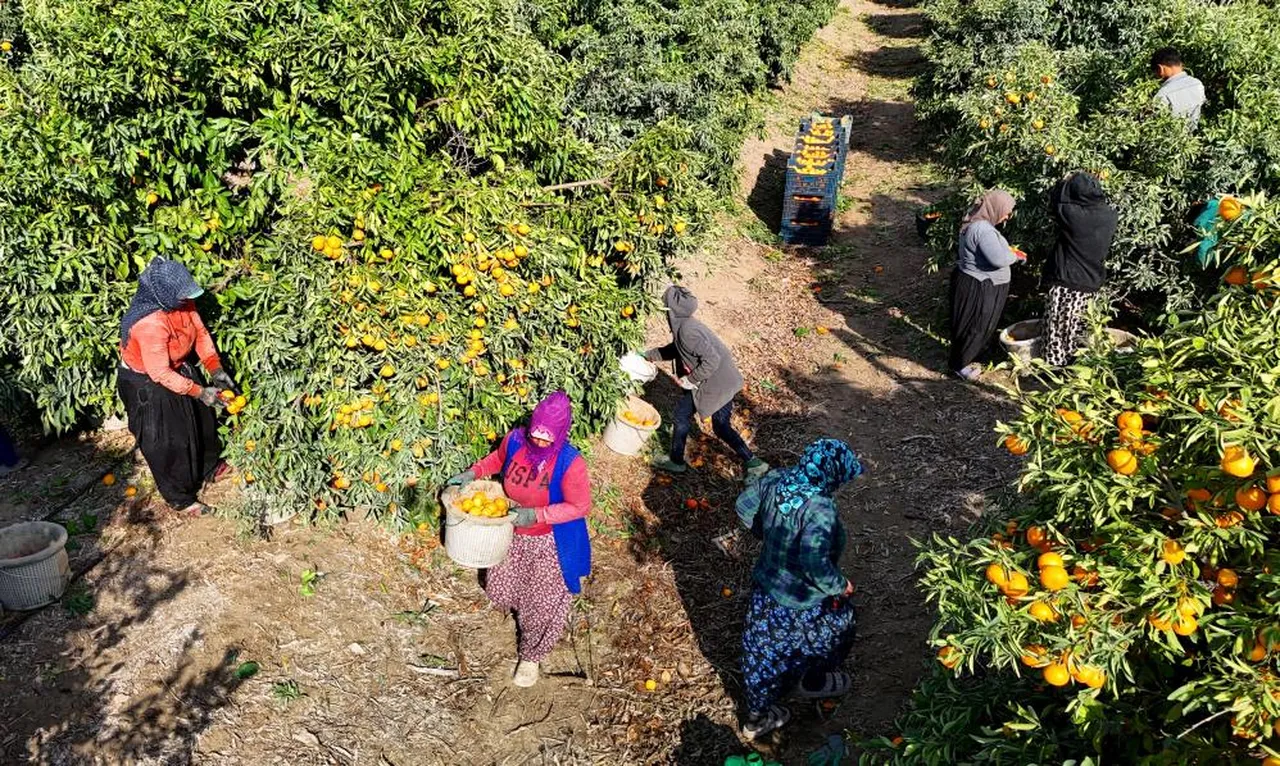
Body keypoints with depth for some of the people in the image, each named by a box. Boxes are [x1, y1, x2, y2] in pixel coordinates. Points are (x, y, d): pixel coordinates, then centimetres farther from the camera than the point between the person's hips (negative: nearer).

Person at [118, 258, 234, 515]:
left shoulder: (182, 302, -16)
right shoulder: (149, 324, -38)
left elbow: (200, 332, -4)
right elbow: (160, 373, -31)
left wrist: (216, 370, -12)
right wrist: (200, 392, -27)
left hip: (178, 369, 8)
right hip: (147, 383, -8)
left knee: (200, 418, 23)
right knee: (167, 441, 6)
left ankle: (208, 467, 49)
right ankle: (180, 497, 25)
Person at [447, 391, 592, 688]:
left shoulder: (570, 463, -31)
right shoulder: (515, 440, -17)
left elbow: (580, 507, -22)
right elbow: (498, 458, 7)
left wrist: (537, 514, -30)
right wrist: (473, 473, -7)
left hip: (549, 543, -5)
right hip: (513, 534, 5)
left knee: (542, 603, 10)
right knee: (500, 591, 23)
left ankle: (531, 656, 37)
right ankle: (519, 608, 59)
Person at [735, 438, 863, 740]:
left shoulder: (775, 481, -12)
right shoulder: (819, 509, -34)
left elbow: (744, 506, 2)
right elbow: (816, 566, -39)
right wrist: (840, 586, -21)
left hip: (765, 589, 7)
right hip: (801, 604, -6)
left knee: (764, 649, 24)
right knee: (839, 625, 25)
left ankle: (758, 716, 43)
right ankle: (813, 682, 49)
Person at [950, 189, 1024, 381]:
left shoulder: (975, 221, 6)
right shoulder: (983, 229, -28)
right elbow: (998, 259, -31)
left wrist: (1008, 250, 7)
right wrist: (1015, 255, -12)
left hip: (973, 281, 10)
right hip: (978, 287, -10)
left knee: (978, 325, 23)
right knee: (974, 327, 5)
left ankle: (967, 357, 38)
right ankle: (960, 365, 20)